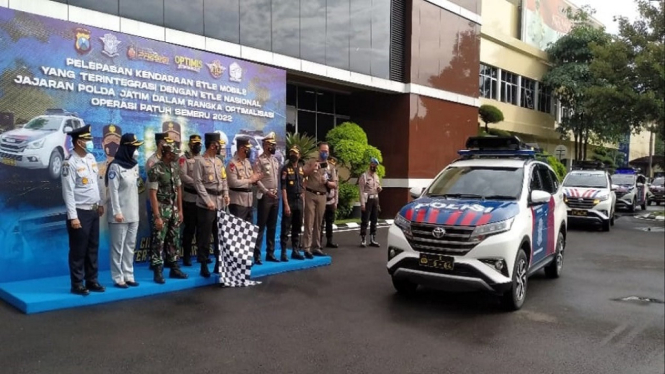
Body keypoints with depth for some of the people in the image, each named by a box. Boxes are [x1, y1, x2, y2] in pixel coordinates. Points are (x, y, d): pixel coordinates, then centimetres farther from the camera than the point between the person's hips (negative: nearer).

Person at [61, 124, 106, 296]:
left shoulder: (91, 158, 7)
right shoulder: (70, 163, -15)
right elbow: (68, 192, -17)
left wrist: (101, 203, 14)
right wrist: (73, 217, -18)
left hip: (94, 210, 7)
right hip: (80, 212, -7)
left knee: (93, 248, 14)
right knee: (78, 250, 3)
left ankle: (91, 281, 24)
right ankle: (77, 284, 14)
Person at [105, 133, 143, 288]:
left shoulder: (135, 165, 11)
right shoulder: (115, 166, -11)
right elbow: (113, 191, -14)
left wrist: (137, 210, 12)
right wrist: (117, 212, -17)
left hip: (133, 214, 7)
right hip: (120, 214, -7)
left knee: (130, 246, 11)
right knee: (118, 247, 1)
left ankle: (128, 275, 19)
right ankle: (118, 278, 8)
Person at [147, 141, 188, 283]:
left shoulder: (175, 167, 6)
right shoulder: (155, 170, -14)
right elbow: (153, 194, -15)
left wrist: (180, 210, 10)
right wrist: (157, 216, -18)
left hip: (174, 210, 6)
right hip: (162, 210, -6)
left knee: (173, 240, 12)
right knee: (159, 242, -2)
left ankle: (174, 268, 21)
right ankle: (158, 272, 5)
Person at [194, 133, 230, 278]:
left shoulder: (219, 162, 14)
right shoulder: (200, 161, -7)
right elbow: (198, 183, -12)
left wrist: (226, 194, 0)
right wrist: (208, 201, -18)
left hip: (220, 204, 6)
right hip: (206, 205, -6)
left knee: (220, 235, 10)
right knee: (205, 236, 0)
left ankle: (219, 263, 19)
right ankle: (204, 266, 8)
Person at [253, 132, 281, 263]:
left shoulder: (275, 160, 15)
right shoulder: (259, 160, -7)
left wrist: (277, 190, 7)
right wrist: (266, 191, -19)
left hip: (275, 197, 7)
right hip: (264, 197, -7)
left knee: (272, 227, 11)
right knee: (261, 227, -5)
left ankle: (270, 253, 18)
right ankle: (257, 255, 0)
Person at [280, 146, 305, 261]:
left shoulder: (301, 168, 11)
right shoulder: (285, 169, -7)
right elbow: (283, 188, -12)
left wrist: (303, 200, 8)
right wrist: (286, 204, -18)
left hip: (299, 201, 6)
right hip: (289, 201, -6)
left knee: (297, 228, 10)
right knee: (286, 228, -3)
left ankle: (295, 251, 18)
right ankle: (283, 253, 1)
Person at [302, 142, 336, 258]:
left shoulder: (330, 167, 12)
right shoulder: (311, 163, 4)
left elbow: (335, 185, 10)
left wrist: (327, 182, -9)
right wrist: (311, 169, -20)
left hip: (322, 196, 4)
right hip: (310, 195, -4)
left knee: (318, 223, 8)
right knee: (309, 222, -5)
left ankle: (316, 248, 14)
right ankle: (306, 248, -5)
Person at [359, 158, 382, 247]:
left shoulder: (376, 176, 15)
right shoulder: (364, 175, -8)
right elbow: (362, 190, -13)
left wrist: (379, 188, -2)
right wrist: (362, 203, -20)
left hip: (375, 199, 7)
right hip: (367, 199, -7)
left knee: (374, 221, 10)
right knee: (365, 221, -6)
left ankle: (373, 240, 18)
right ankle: (363, 240, -2)